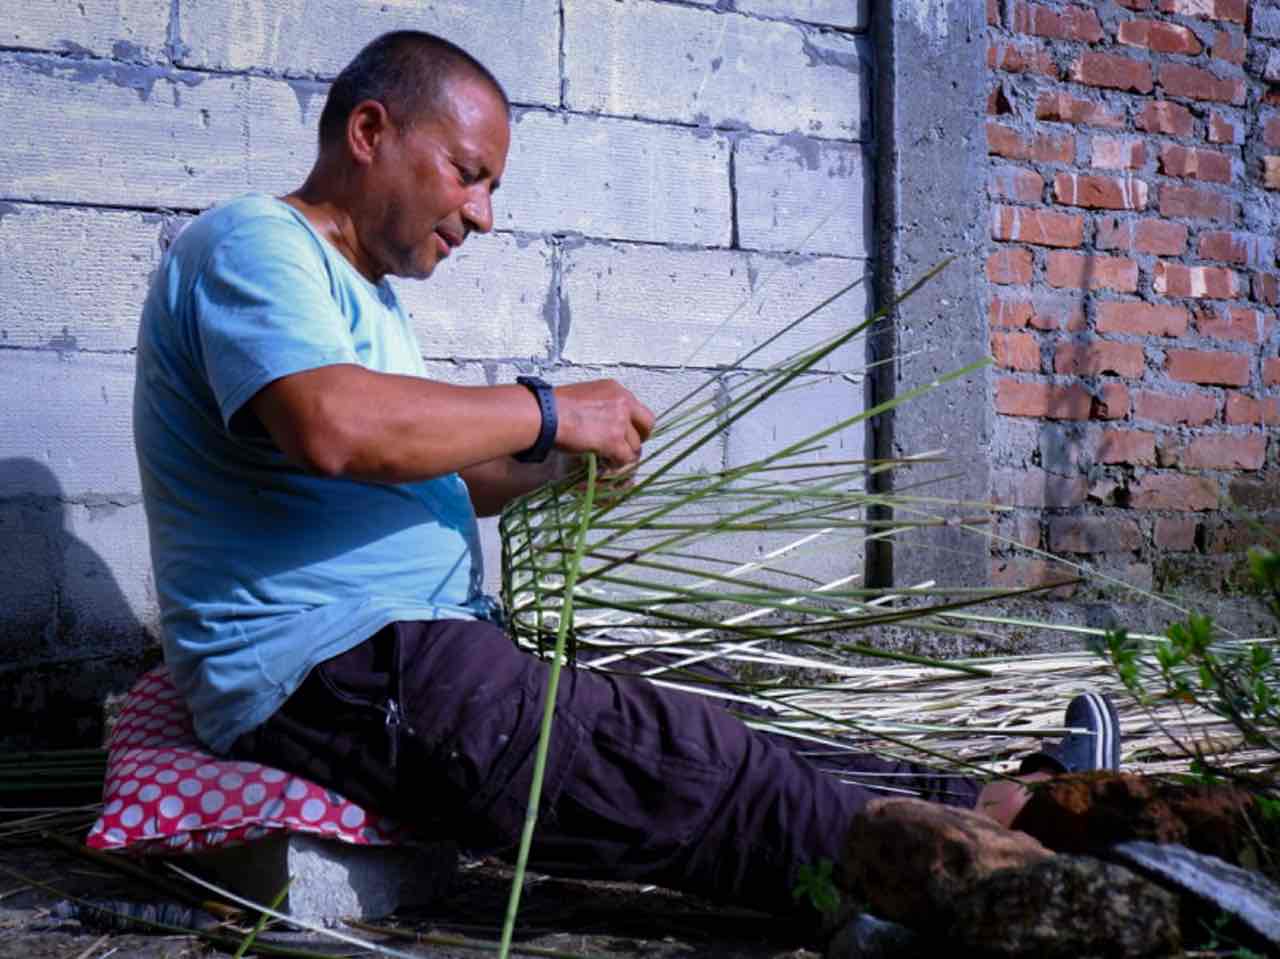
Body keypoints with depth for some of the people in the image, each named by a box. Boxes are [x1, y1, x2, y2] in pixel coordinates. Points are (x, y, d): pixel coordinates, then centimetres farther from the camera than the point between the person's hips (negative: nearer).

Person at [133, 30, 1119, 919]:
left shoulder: (365, 294, 23)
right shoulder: (252, 243, -9)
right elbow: (333, 427, -29)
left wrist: (544, 467, 6)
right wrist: (547, 413, -17)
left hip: (411, 654, 10)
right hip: (334, 674, -10)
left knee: (714, 741, 1)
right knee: (700, 775, -15)